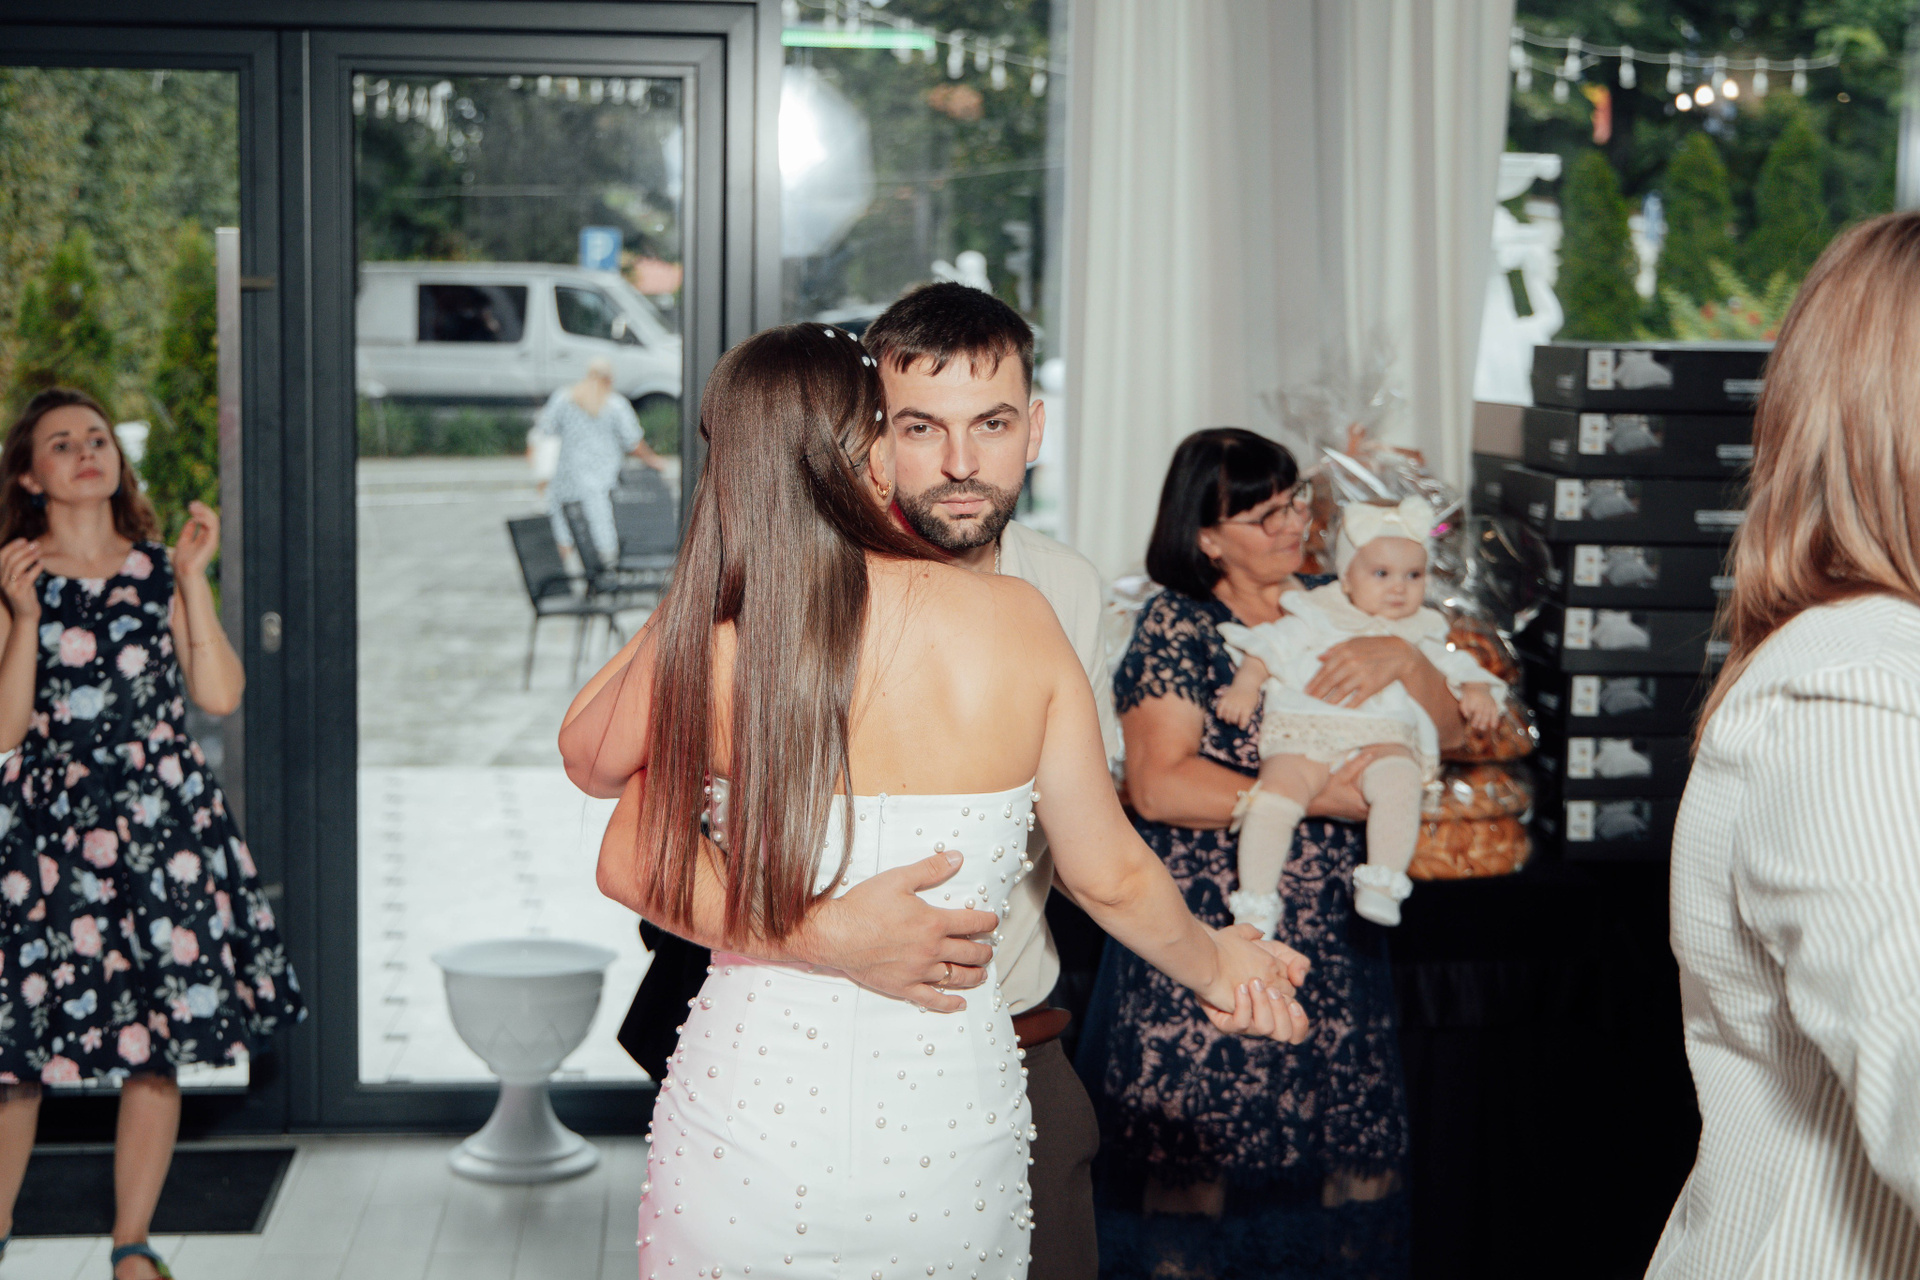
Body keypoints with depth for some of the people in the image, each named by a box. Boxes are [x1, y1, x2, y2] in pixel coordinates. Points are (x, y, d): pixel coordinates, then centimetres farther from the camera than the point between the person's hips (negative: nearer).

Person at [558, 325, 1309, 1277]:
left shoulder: (709, 642, -14)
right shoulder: (1018, 619, -9)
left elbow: (588, 760, 7)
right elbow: (1111, 877, 0)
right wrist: (1217, 961, 19)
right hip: (951, 1148, 1)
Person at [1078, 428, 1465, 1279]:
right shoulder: (1177, 623, -3)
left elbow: (1448, 731, 12)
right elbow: (1158, 785, -16)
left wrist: (1404, 657, -9)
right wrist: (1317, 800, -18)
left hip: (1332, 946, 5)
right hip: (1203, 948, -5)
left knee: (1344, 1177, 5)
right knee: (1195, 1176, -2)